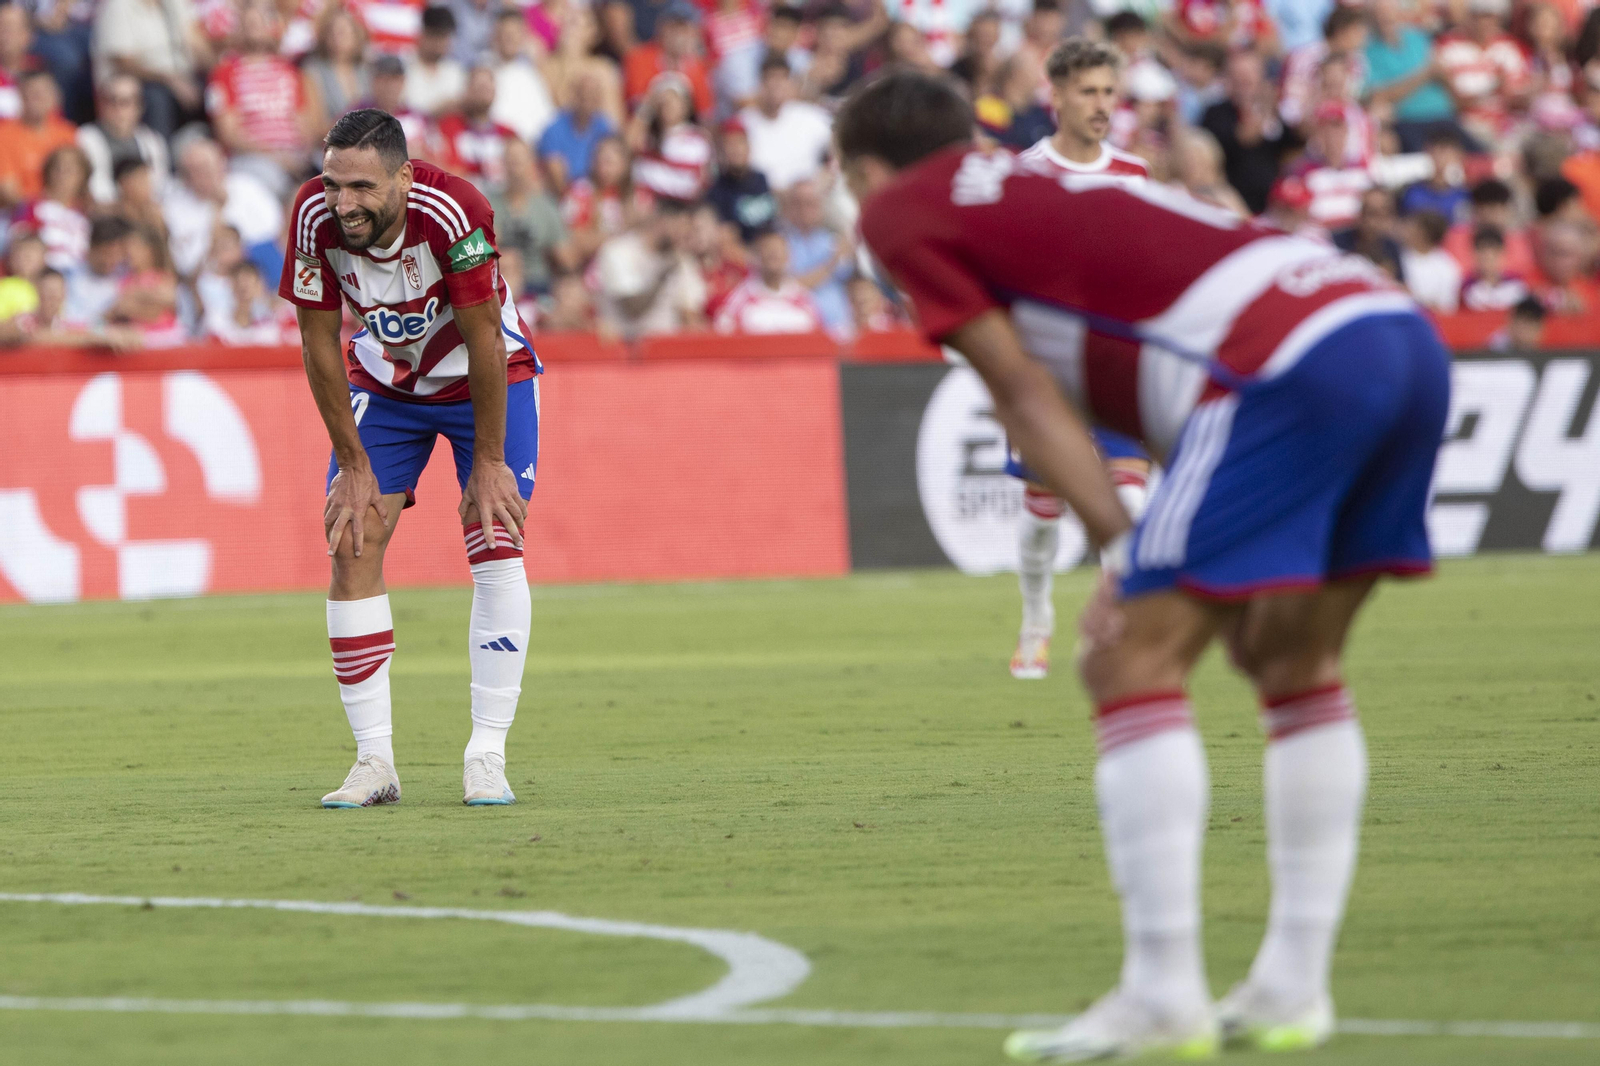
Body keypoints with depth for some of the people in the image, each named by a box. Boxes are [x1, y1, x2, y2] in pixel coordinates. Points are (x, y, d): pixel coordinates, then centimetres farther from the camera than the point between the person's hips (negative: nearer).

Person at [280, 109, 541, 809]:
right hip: (385, 381, 3)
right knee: (352, 547, -8)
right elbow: (319, 345, -13)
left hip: (487, 378, -3)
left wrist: (488, 463, -20)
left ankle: (487, 759, -9)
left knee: (496, 541, -15)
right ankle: (374, 762, -3)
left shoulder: (451, 212, -35)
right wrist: (354, 465, -12)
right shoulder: (315, 217, -25)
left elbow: (485, 344, -25)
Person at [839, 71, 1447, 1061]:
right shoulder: (1046, 188, 34)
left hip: (1289, 364, -8)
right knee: (1297, 664, 18)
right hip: (1406, 335, 8)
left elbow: (1026, 397, 4)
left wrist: (1123, 551, -1)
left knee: (1137, 661, -3)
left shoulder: (904, 209, 12)